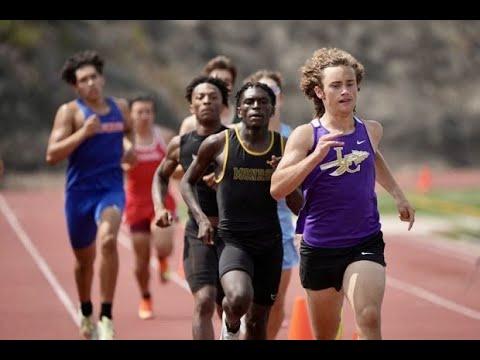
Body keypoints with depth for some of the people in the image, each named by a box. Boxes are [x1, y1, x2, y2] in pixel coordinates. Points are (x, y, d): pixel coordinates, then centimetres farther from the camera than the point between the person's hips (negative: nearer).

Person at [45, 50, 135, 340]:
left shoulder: (120, 107, 6)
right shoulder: (70, 112, -5)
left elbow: (130, 130, 30)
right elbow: (52, 155, -14)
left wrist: (130, 147, 7)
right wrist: (84, 132, -23)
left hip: (111, 188, 1)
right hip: (79, 191, 0)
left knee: (108, 240, -28)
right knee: (84, 258, 15)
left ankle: (106, 317, -24)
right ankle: (86, 313, 42)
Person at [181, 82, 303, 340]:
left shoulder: (284, 148, 1)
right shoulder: (218, 144, -6)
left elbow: (298, 207, 6)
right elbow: (187, 182, 9)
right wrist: (201, 218, -6)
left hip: (270, 242, 3)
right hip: (233, 240, -3)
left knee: (257, 323, 11)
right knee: (239, 300, -30)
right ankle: (230, 324, 5)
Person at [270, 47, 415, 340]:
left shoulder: (371, 130, 3)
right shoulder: (305, 136, -8)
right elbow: (277, 189, -19)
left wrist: (398, 194, 25)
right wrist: (317, 155, -27)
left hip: (366, 243, 1)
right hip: (319, 247, -1)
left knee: (369, 319, -24)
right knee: (325, 335, 14)